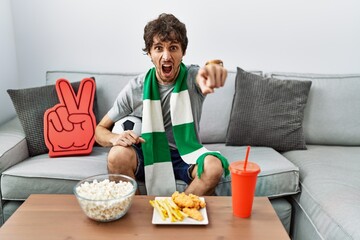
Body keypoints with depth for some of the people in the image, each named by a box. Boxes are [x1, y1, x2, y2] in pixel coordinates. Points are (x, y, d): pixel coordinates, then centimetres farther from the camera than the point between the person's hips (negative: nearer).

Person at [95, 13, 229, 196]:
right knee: (118, 156, -30)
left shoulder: (192, 77, -12)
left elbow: (203, 77, -40)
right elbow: (100, 130, -3)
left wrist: (212, 68, -65)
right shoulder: (135, 88, -10)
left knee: (214, 166, -30)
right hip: (148, 153, 0)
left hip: (185, 154, 0)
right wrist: (115, 138, -27)